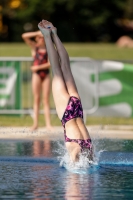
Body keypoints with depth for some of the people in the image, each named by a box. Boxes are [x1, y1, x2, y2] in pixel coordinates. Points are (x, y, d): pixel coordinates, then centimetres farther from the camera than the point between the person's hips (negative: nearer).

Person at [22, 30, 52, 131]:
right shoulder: (34, 46, 6)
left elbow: (50, 64, -6)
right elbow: (24, 36, -6)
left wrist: (38, 67, -11)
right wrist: (37, 33, -9)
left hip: (46, 74, 0)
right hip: (36, 74, 0)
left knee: (46, 100, -1)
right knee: (36, 99, 0)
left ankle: (48, 124, -5)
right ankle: (35, 123, -1)